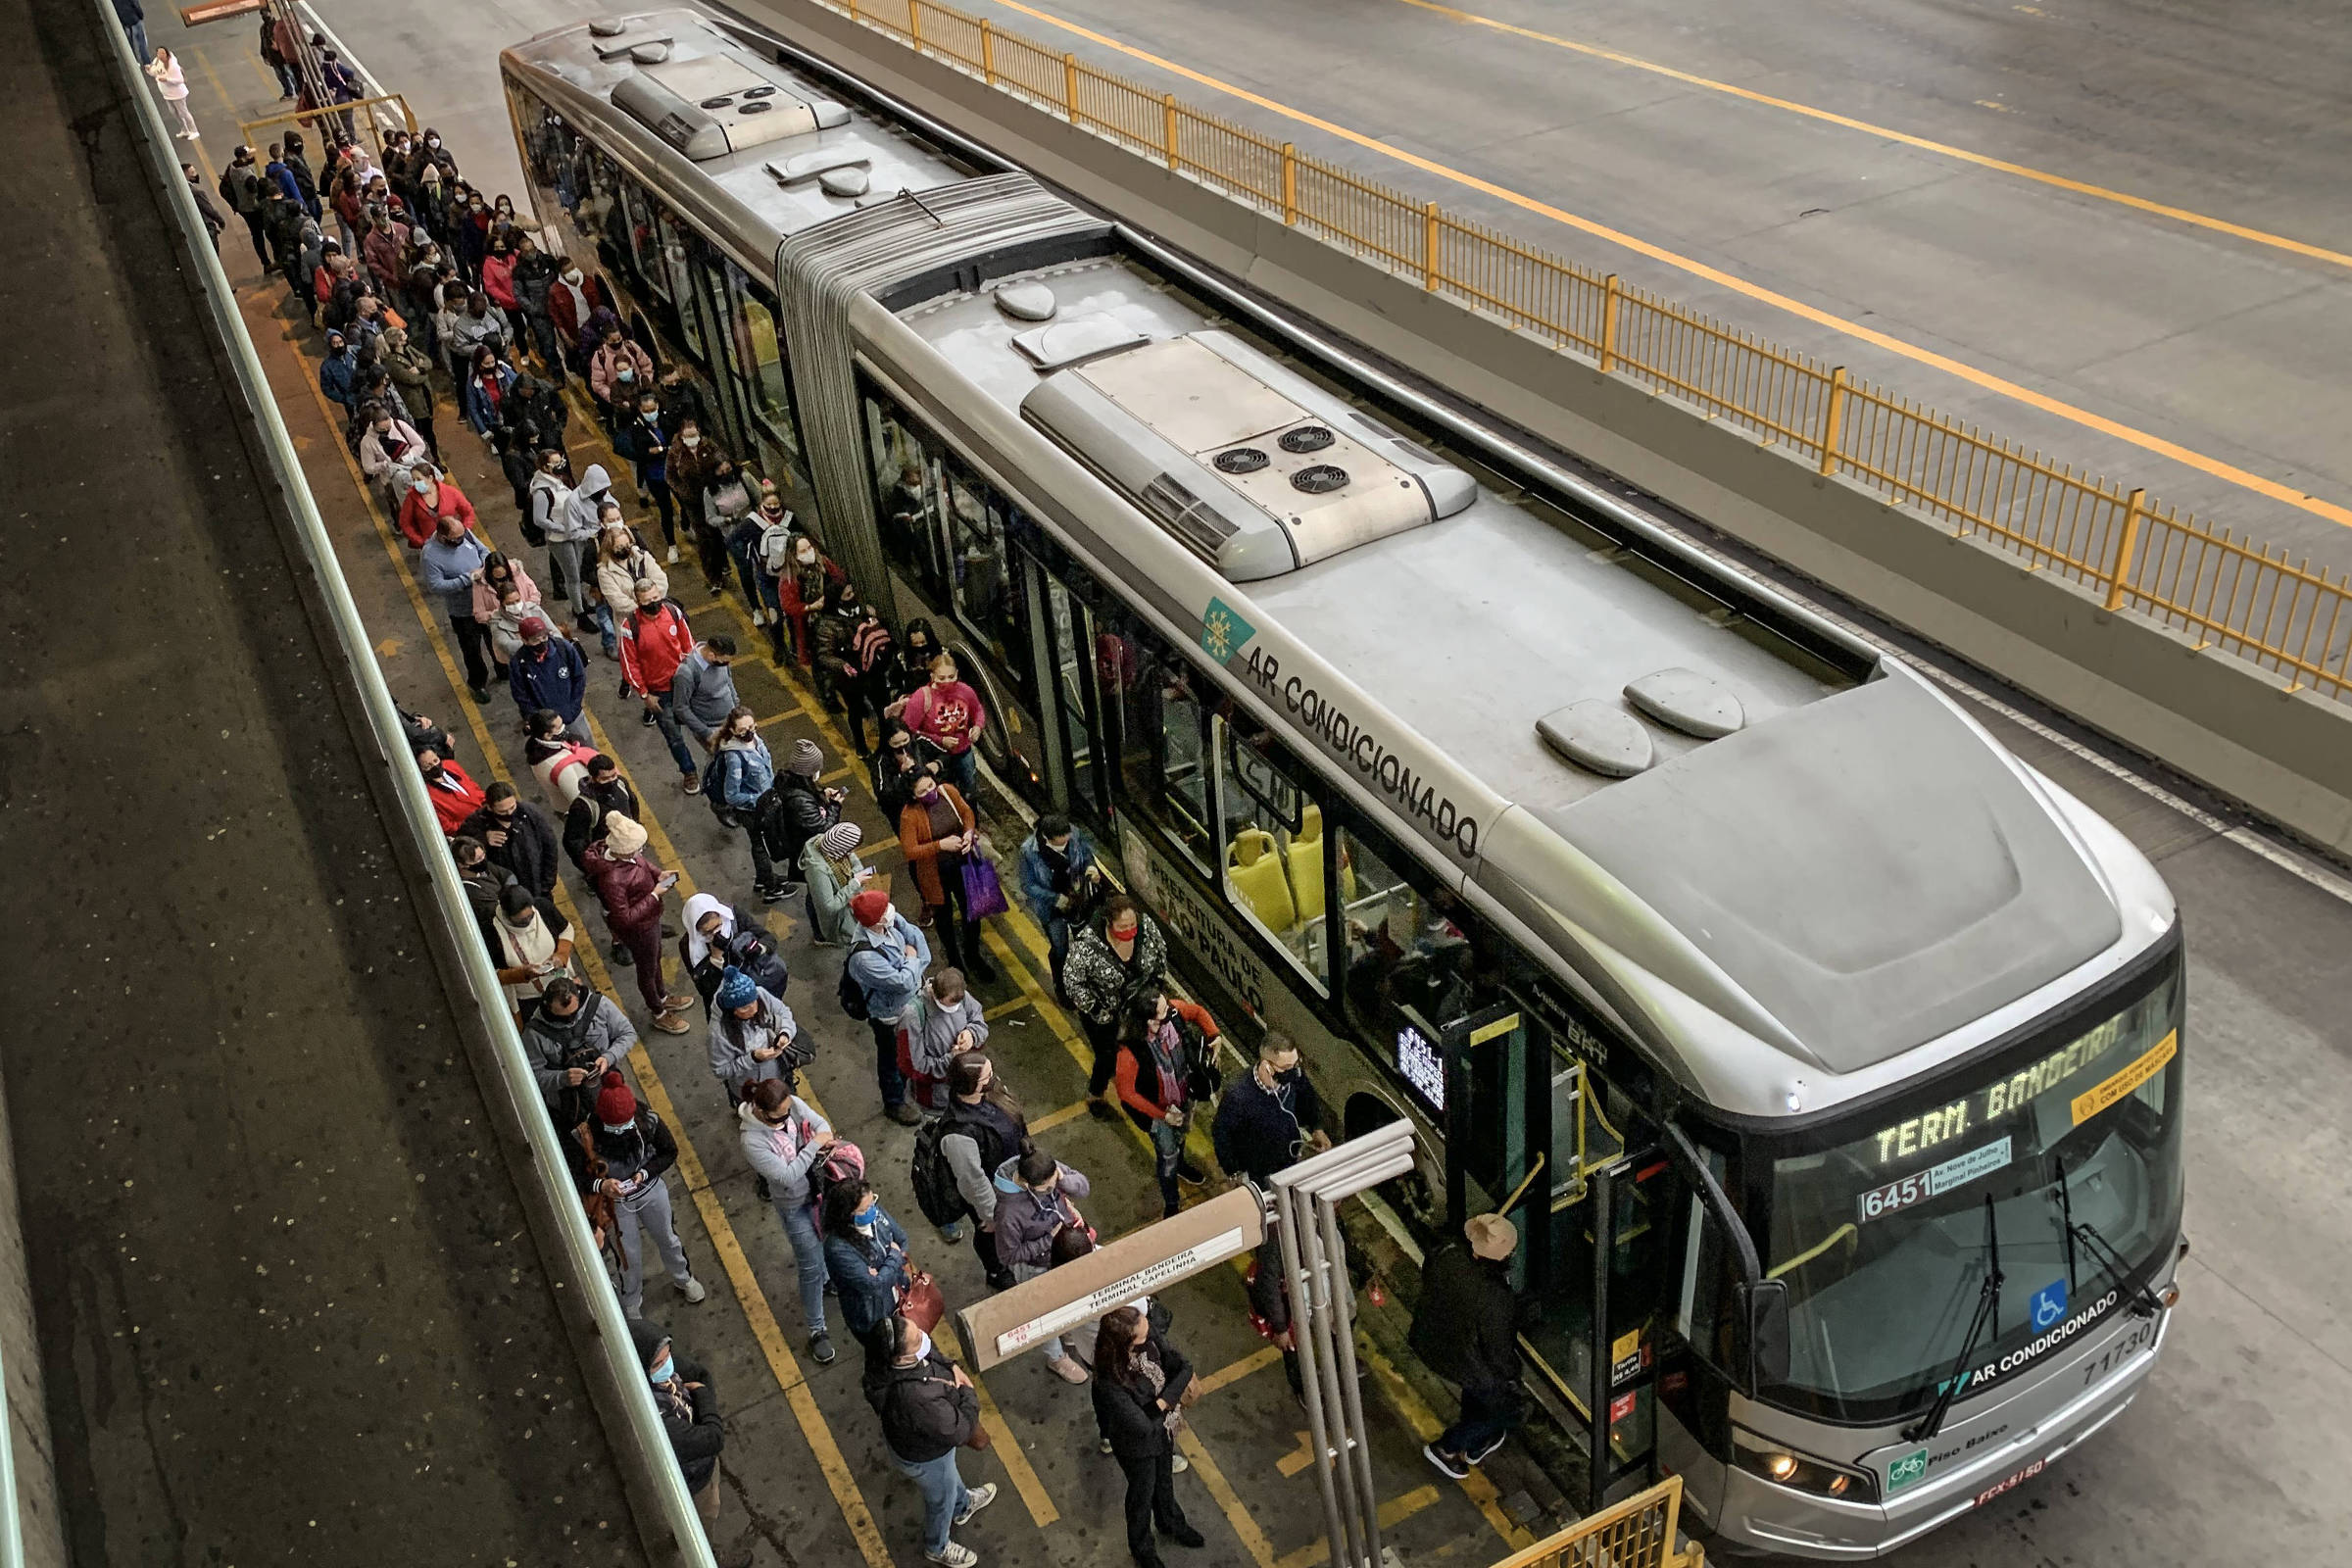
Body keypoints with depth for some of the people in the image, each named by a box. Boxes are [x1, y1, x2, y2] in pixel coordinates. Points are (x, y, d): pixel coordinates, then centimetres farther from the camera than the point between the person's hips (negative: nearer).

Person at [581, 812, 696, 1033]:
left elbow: (641, 862, 6)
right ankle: (658, 1014, 46)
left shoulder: (615, 850, -17)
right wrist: (654, 895, -29)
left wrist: (658, 874, -12)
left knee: (656, 958, 32)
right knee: (647, 969, 19)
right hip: (637, 929, -8)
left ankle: (663, 997, 59)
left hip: (650, 916, 8)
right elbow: (625, 918, -32)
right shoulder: (612, 879, -42)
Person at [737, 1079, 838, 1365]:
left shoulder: (793, 1104, -19)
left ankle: (828, 1280, 61)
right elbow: (787, 1176, -34)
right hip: (796, 1206, -6)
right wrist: (815, 1145, -30)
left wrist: (824, 1139, -28)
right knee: (811, 1268, 6)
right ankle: (816, 1331, 25)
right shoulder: (753, 1142, -34)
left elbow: (821, 1124, -6)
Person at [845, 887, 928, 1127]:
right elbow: (904, 982, -38)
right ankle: (894, 1103, 45)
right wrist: (911, 960, -20)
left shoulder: (892, 922, -21)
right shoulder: (864, 958, -42)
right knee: (892, 1059, 20)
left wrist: (921, 963, -14)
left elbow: (915, 934, -3)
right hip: (890, 1017, -7)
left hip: (911, 1001, 7)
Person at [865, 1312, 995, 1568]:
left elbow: (929, 1348, -2)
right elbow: (959, 1432, -32)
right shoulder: (919, 1400, -50)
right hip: (922, 1457, -6)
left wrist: (951, 1365, -15)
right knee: (941, 1498, 27)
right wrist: (969, 1393, -17)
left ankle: (963, 1505, 69)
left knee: (949, 1473, 37)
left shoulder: (884, 1357, -28)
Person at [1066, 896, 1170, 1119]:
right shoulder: (1088, 945, -37)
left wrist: (1159, 979, 4)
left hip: (1139, 1002, 4)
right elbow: (1071, 980, -23)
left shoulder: (1146, 926, -24)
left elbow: (1160, 949, -2)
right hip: (1102, 1012, -4)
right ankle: (1094, 1097, 45)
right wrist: (1094, 1008, -19)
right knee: (1108, 1057, 14)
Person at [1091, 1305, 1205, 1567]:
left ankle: (1170, 1523, 63)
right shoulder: (1110, 1383, -42)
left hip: (1163, 1425, 5)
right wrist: (1168, 1401, -23)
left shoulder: (1148, 1338, -26)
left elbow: (1183, 1367, -16)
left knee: (1164, 1479, 32)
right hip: (1138, 1445, -5)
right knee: (1143, 1493, 24)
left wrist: (1165, 1399, -31)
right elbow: (1144, 1426, -37)